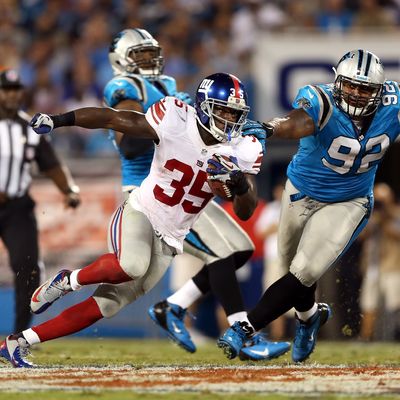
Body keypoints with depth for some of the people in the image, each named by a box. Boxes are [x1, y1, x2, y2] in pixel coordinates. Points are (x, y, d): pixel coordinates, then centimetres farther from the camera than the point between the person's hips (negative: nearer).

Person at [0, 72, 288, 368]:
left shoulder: (242, 151, -6)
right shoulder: (176, 121, -17)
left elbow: (245, 212, -6)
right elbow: (113, 119, -12)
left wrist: (240, 182, -27)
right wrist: (58, 120, -16)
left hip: (168, 241, 4)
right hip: (139, 214, -4)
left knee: (106, 305, 2)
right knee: (131, 266, -37)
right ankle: (69, 281, -7)